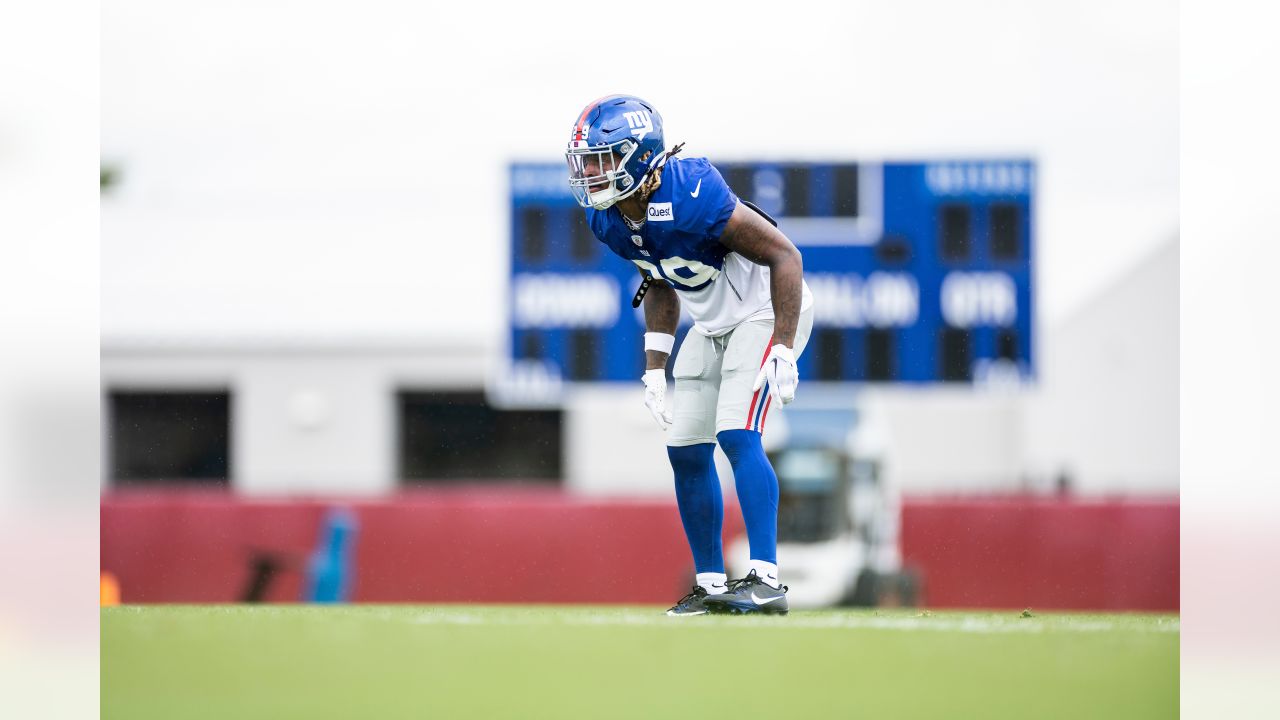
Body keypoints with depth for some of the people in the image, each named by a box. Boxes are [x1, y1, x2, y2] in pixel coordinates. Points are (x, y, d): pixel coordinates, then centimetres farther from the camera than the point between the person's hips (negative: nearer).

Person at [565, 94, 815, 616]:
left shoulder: (691, 198, -33)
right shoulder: (607, 219, -8)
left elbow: (784, 256, -26)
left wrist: (783, 352, -28)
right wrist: (654, 369, 6)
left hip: (767, 311, -8)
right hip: (712, 324, 8)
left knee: (736, 435, -22)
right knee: (686, 451, 5)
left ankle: (766, 579, -21)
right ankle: (712, 586, 15)